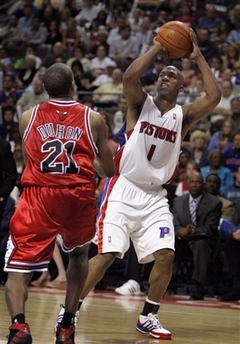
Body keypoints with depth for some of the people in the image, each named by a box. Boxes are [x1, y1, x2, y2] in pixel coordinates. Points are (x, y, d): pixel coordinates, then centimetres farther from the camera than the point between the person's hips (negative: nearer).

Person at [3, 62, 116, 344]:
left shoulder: (27, 118, 12)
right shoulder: (93, 119, 8)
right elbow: (110, 171, 15)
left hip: (39, 195, -1)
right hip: (79, 196, 1)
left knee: (18, 268, 1)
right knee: (79, 254, 29)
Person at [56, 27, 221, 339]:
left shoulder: (183, 115, 5)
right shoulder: (141, 103, 0)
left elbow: (214, 97, -12)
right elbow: (129, 77, -22)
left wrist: (198, 56, -11)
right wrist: (157, 49, -17)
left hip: (155, 196, 3)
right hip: (123, 189, -3)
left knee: (165, 255, -9)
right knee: (106, 255, -12)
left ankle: (148, 317, 9)